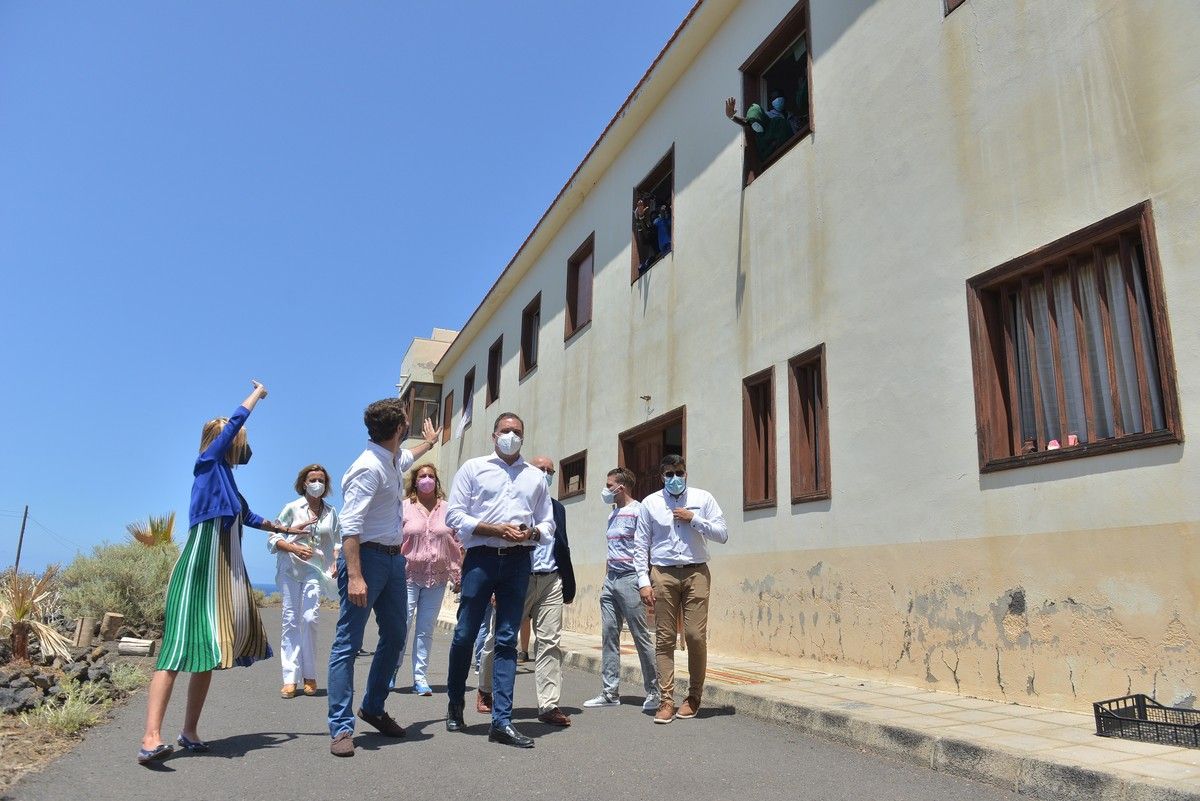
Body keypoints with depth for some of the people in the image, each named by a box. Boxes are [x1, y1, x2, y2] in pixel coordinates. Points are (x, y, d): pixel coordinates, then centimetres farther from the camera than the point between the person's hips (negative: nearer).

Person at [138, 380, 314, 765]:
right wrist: (258, 394, 11)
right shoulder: (207, 463, -1)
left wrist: (283, 528, 46)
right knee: (180, 647, -15)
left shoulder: (225, 477, 19)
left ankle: (190, 731, 12)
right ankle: (152, 737, -20)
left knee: (208, 652, 7)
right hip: (199, 568, -8)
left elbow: (247, 517, 34)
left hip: (224, 573, 8)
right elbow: (234, 423, -3)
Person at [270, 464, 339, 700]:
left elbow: (336, 543, 14)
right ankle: (290, 678, 2)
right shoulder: (292, 508, 4)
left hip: (315, 570, 1)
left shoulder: (331, 512, 11)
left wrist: (336, 564, -2)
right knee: (291, 620, -1)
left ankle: (309, 676, 2)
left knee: (309, 619, -11)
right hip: (290, 568, 0)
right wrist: (294, 548, -13)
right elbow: (273, 540, 2)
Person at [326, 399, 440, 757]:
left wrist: (429, 443, 55)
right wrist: (354, 576, -31)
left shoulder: (393, 460, 10)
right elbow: (350, 526, -25)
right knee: (348, 643, -3)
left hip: (394, 558, 10)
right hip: (367, 557, -10)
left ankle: (373, 708, 32)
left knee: (394, 637, 16)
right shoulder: (369, 467, -19)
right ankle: (341, 728, 3)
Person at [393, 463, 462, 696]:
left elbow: (457, 544, 9)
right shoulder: (404, 507, 0)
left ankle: (420, 677, 14)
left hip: (437, 578, 2)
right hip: (408, 575, -2)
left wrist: (458, 575, 6)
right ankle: (392, 670, 16)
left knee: (426, 629, 7)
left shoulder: (446, 509, 7)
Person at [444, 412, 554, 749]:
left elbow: (548, 523, 17)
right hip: (481, 557, -2)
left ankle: (501, 721, 4)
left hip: (518, 561, 2)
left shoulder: (535, 476, 15)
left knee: (507, 640, 2)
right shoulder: (473, 468, 6)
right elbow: (454, 515, -1)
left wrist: (531, 533, -7)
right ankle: (455, 704, 27)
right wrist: (495, 529, -13)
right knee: (465, 634, 4)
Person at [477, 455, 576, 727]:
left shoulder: (557, 509, 16)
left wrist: (568, 586, 12)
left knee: (550, 642, 0)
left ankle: (548, 705, 3)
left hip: (551, 581, 4)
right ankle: (485, 690, 30)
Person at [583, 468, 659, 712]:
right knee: (608, 635, 7)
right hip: (610, 580, 8)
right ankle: (610, 692, 13)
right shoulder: (613, 514, 18)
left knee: (641, 636, -3)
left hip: (629, 579, -8)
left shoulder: (637, 511, -7)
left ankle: (653, 692, 7)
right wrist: (606, 579, 18)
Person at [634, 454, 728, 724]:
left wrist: (694, 519, -8)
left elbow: (722, 534, 2)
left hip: (695, 572, 0)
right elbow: (641, 545, 5)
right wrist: (643, 581, -3)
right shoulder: (650, 503, 6)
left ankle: (694, 696, 17)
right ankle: (666, 700, 8)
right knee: (664, 639, 1)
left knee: (696, 636, -3)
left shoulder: (703, 499, 6)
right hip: (662, 573, 0)